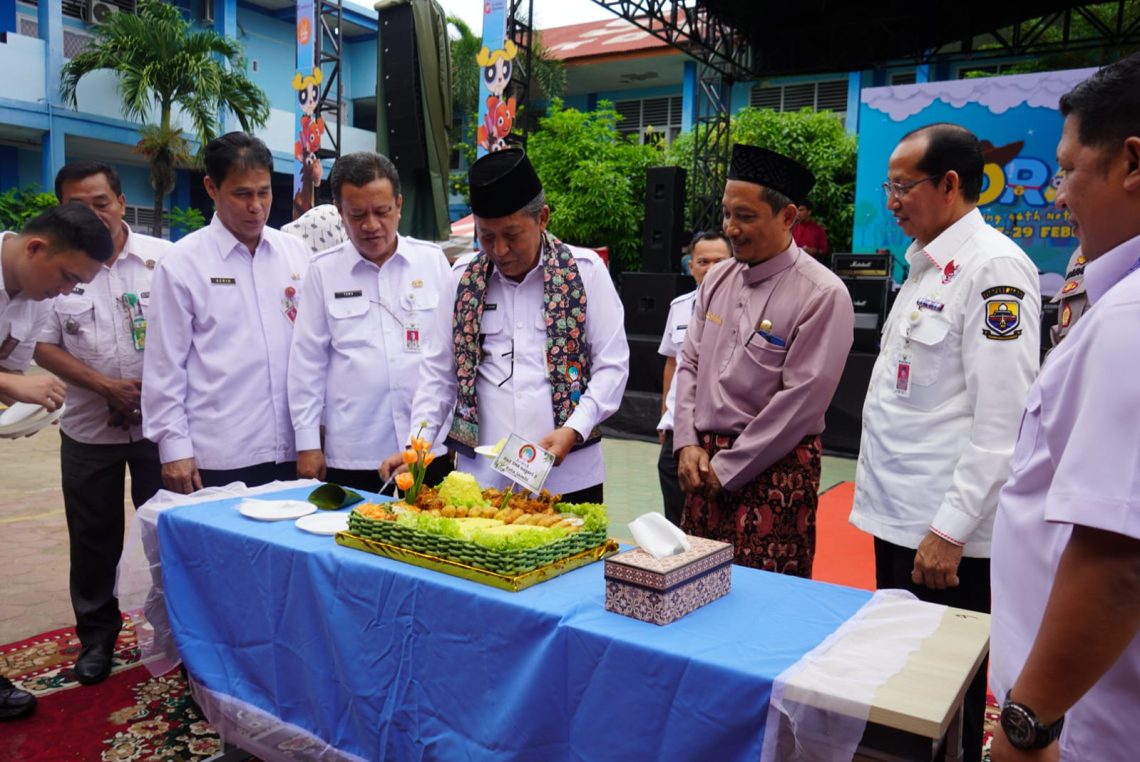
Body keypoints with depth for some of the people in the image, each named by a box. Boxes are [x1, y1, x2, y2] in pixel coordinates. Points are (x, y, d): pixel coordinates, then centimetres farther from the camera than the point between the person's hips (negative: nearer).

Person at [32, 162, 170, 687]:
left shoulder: (164, 258, -4)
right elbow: (44, 347, -1)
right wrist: (107, 386, -14)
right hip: (89, 429, 2)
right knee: (93, 539, 13)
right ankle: (97, 635, 31)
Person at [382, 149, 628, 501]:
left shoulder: (585, 270, -2)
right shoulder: (463, 276, 6)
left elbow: (612, 365, -1)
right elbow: (439, 371, 10)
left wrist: (574, 429, -14)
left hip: (568, 476, -1)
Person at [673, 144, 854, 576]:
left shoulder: (822, 295, -14)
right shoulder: (719, 279, 7)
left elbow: (801, 399, -16)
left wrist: (729, 468, -12)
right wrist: (687, 444, 0)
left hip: (774, 468, -6)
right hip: (704, 462, 6)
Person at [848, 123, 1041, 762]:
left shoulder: (995, 267, -15)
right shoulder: (926, 266, 14)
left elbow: (1004, 418, -20)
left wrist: (950, 529, -19)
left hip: (945, 530, -9)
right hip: (898, 516, 9)